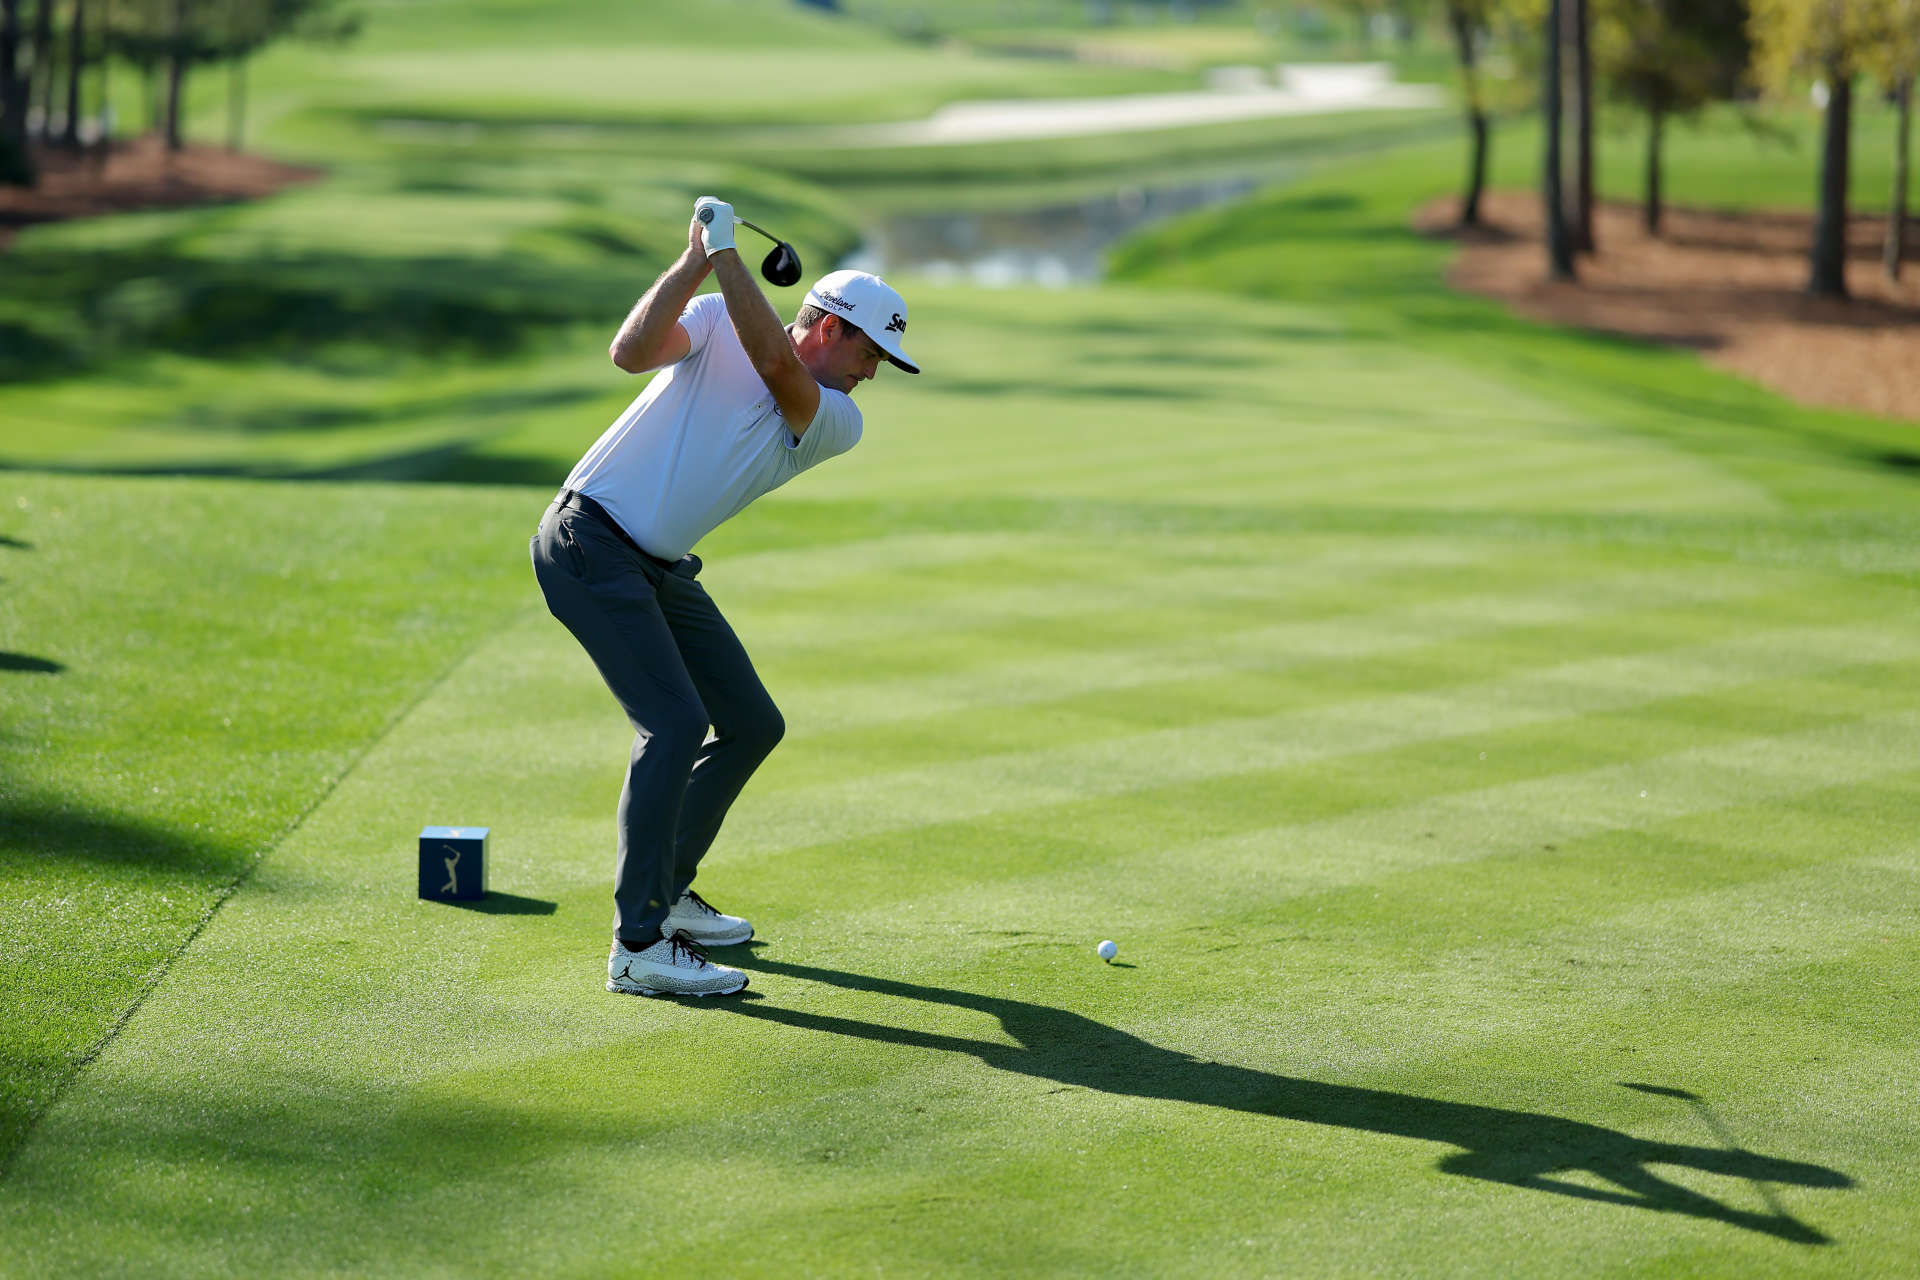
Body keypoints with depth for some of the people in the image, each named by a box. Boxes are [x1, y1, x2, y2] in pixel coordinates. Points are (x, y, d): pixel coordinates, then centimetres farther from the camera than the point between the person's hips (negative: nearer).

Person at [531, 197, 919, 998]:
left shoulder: (836, 427, 3)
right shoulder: (715, 322, -4)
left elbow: (775, 362, -17)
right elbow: (632, 352, -22)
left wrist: (726, 250, -19)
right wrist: (695, 260, -27)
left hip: (662, 570, 7)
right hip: (590, 541, -7)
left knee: (752, 725, 12)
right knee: (675, 722, -20)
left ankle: (663, 893, 30)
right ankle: (637, 947, -22)